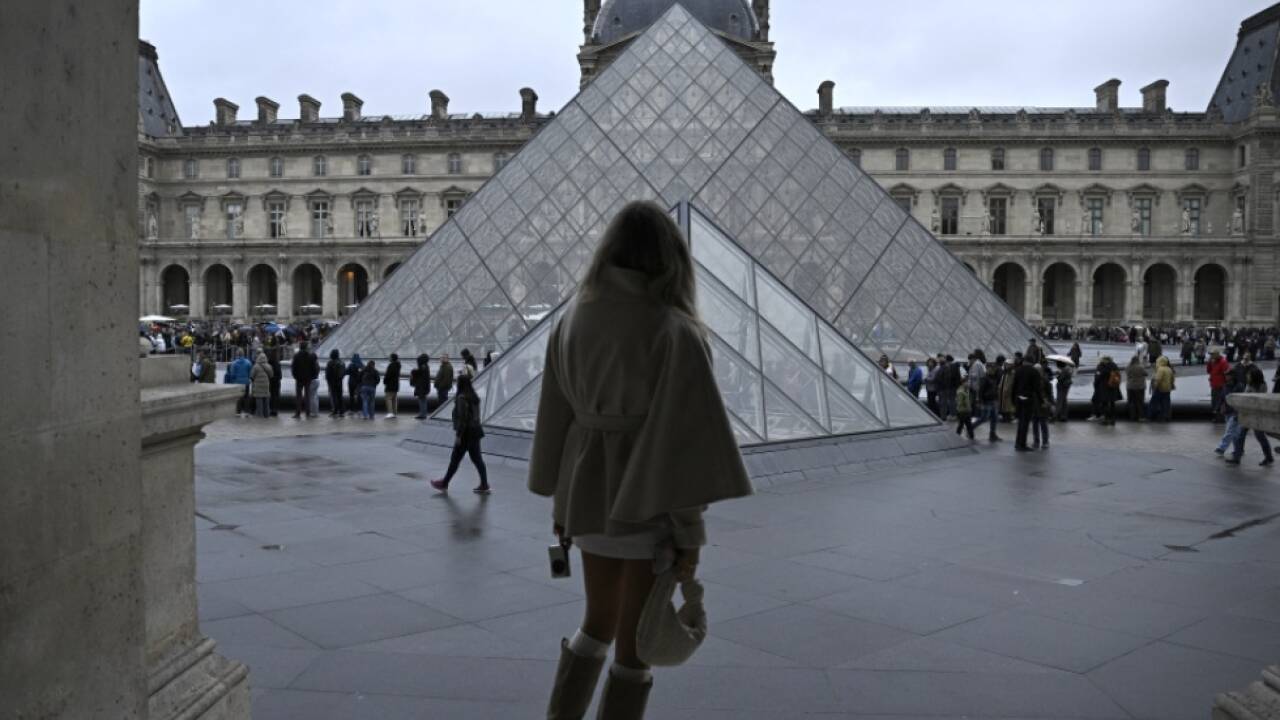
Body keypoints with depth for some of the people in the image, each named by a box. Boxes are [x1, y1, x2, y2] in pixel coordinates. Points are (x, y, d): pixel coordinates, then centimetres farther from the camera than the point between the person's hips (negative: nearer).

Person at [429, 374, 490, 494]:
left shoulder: (462, 398, -17)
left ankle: (444, 484, 15)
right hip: (475, 431, 8)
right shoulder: (474, 397, 8)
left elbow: (462, 418, -20)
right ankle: (484, 485, 9)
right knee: (477, 459, 9)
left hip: (466, 433, -8)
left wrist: (458, 435, -16)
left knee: (455, 459, 4)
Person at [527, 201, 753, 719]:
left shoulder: (573, 318, 2)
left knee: (599, 621, 23)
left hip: (592, 491, 6)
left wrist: (562, 500, 16)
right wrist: (689, 529, -13)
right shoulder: (674, 330, -16)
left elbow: (555, 418, 7)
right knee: (637, 641, 7)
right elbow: (684, 433, -19)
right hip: (649, 499, -6)